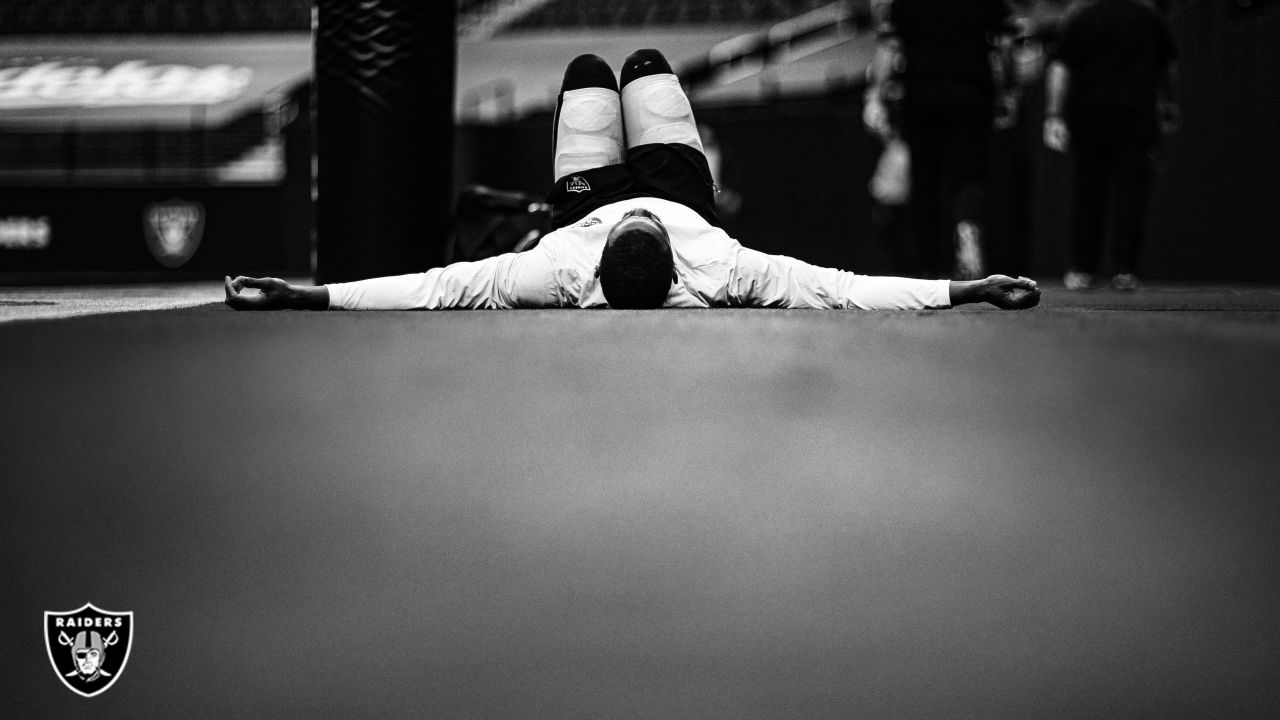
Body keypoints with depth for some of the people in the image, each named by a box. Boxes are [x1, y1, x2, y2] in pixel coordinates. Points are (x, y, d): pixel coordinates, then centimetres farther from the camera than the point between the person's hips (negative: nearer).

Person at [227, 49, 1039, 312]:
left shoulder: (565, 276, -50)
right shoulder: (720, 274, -47)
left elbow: (440, 286, -49)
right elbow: (842, 289, -45)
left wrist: (310, 296, -53)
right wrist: (971, 291, -49)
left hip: (586, 201, 0)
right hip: (680, 185, 1)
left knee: (588, 70, 23)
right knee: (645, 63, 24)